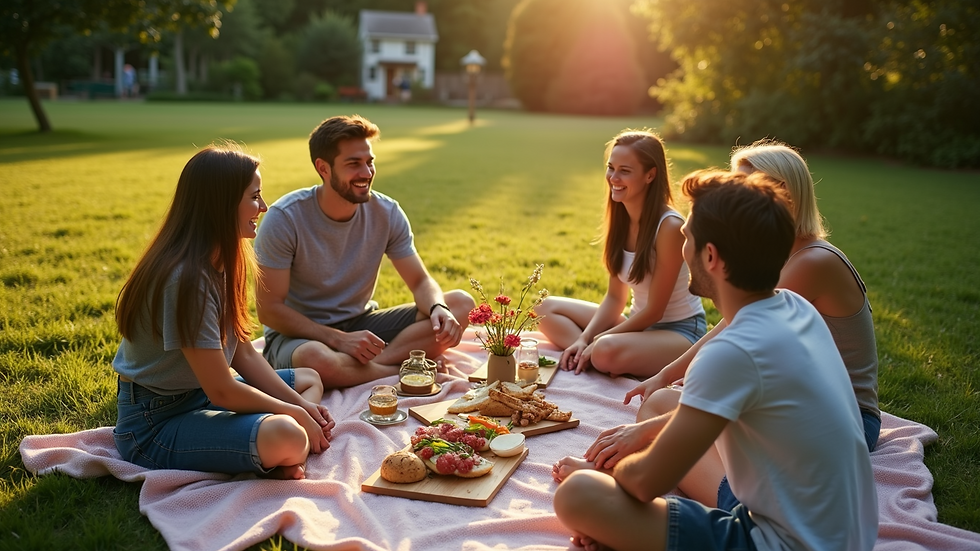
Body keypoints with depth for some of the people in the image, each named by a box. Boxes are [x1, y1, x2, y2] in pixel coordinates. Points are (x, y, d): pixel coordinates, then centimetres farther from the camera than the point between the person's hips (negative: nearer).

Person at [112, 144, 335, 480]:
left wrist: (301, 405, -2)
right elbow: (222, 390, -23)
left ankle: (274, 463, -9)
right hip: (156, 423, -11)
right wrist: (295, 413, -11)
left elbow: (244, 355, 7)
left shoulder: (218, 264, 4)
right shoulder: (186, 278, -26)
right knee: (286, 437, -35)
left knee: (310, 380, 15)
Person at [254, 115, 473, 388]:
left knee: (461, 303, -13)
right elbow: (269, 309, -17)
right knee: (317, 361, -42)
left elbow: (421, 282, -3)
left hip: (362, 324, 5)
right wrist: (339, 339, -27)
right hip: (299, 332, -4)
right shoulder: (284, 218, -18)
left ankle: (369, 364, -25)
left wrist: (439, 309, -27)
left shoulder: (387, 212, -6)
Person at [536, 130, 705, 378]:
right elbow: (615, 297, 3)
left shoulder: (669, 227, -23)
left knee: (607, 352, -37)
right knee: (548, 308, 2)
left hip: (680, 330, -8)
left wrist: (596, 340, -16)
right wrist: (584, 339, -11)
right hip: (640, 323, 8)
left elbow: (654, 310, -19)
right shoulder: (620, 218, -1)